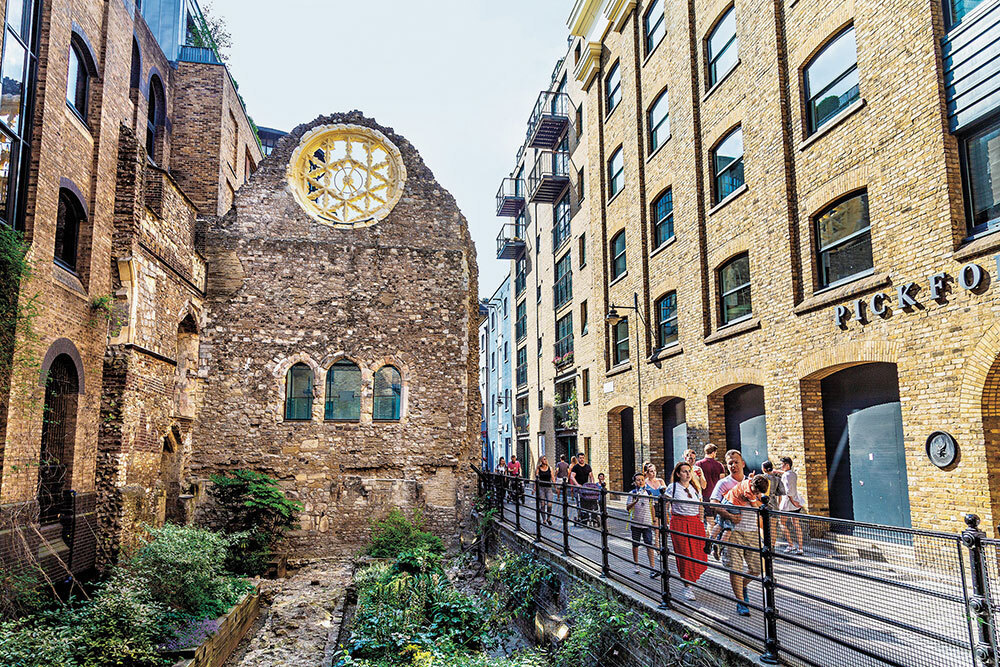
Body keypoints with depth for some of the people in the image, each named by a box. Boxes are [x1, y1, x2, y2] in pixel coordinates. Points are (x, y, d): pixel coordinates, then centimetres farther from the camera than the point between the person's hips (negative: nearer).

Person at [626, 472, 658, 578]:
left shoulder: (648, 493, 5)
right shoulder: (632, 493, -2)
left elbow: (651, 506, 15)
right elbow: (627, 508, -8)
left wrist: (653, 520, 15)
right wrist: (635, 501, -23)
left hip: (647, 523, 1)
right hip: (635, 522, -1)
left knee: (649, 545, -7)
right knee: (635, 544, 10)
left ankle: (652, 569, -9)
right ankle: (636, 565, 27)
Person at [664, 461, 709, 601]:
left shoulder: (695, 488, 12)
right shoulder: (673, 488, -2)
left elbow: (700, 508, 19)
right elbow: (665, 506, -2)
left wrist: (701, 524, 11)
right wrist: (666, 523, -8)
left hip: (695, 523, 4)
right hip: (679, 524, -4)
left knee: (699, 555, 0)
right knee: (684, 556, -5)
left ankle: (690, 580, 25)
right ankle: (687, 587, 5)